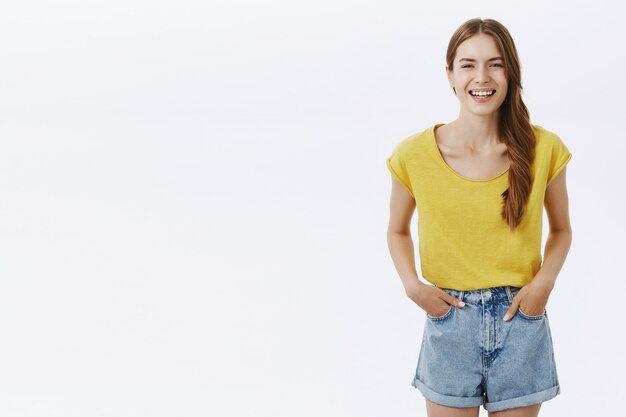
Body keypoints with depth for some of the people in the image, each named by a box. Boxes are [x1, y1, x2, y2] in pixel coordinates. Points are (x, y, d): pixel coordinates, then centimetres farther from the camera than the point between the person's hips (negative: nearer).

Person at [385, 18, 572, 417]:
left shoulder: (544, 149, -7)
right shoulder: (415, 155, -8)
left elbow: (561, 228, 9)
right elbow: (398, 230, 9)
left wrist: (545, 280, -9)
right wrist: (412, 284, -8)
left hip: (521, 321, 1)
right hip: (449, 319, 0)